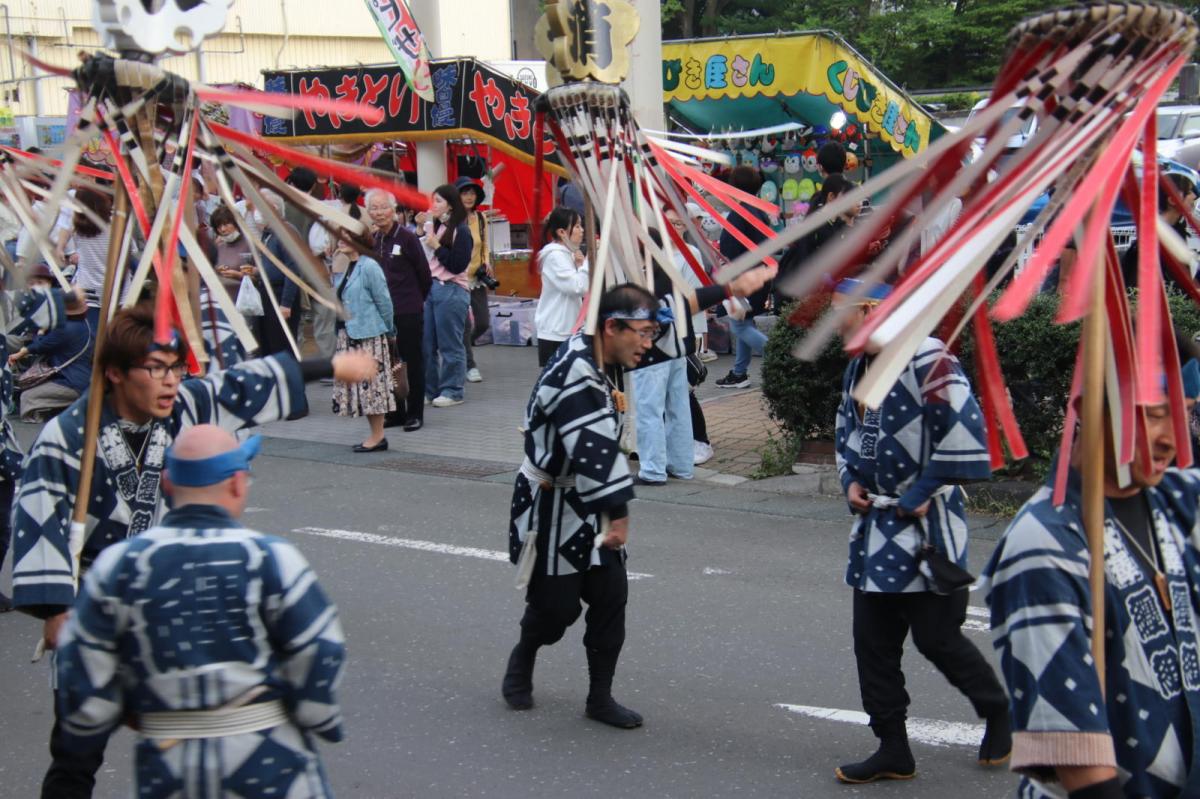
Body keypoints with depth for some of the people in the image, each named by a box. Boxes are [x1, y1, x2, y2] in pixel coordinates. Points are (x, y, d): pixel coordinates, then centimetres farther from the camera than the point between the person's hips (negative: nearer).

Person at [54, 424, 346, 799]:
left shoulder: (115, 567, -4)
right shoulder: (271, 560, -11)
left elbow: (83, 675, 1)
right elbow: (319, 656, -9)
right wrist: (323, 722, 9)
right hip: (269, 766, -2)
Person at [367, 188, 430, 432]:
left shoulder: (407, 237, -9)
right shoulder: (370, 240, 5)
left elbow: (424, 274, -3)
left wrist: (416, 300, 6)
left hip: (408, 312, -5)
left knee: (413, 362, 3)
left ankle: (415, 414, 10)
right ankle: (395, 412, 19)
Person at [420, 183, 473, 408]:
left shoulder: (460, 231, -7)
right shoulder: (434, 227, 11)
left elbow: (458, 265, -12)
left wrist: (436, 246, -13)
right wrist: (421, 230, 5)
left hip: (451, 291, -7)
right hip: (429, 287, 7)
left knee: (450, 345, 0)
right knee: (426, 343, 9)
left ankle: (452, 391, 7)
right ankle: (428, 390, 17)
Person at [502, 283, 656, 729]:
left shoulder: (605, 365, 5)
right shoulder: (575, 371, -27)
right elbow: (593, 449, -31)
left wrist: (615, 509, 13)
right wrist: (618, 515, -28)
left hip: (588, 501, 9)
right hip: (551, 507, -9)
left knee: (611, 595, 5)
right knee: (558, 604, 1)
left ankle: (600, 697, 16)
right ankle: (521, 663, 32)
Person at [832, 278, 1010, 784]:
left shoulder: (926, 360, -19)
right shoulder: (858, 369, 11)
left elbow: (963, 434, -22)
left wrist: (921, 494, -15)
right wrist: (851, 480, 7)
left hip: (926, 525, -9)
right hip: (876, 524, 9)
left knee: (937, 637, 0)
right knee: (873, 641, 8)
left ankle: (998, 711, 27)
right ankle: (893, 750, 18)